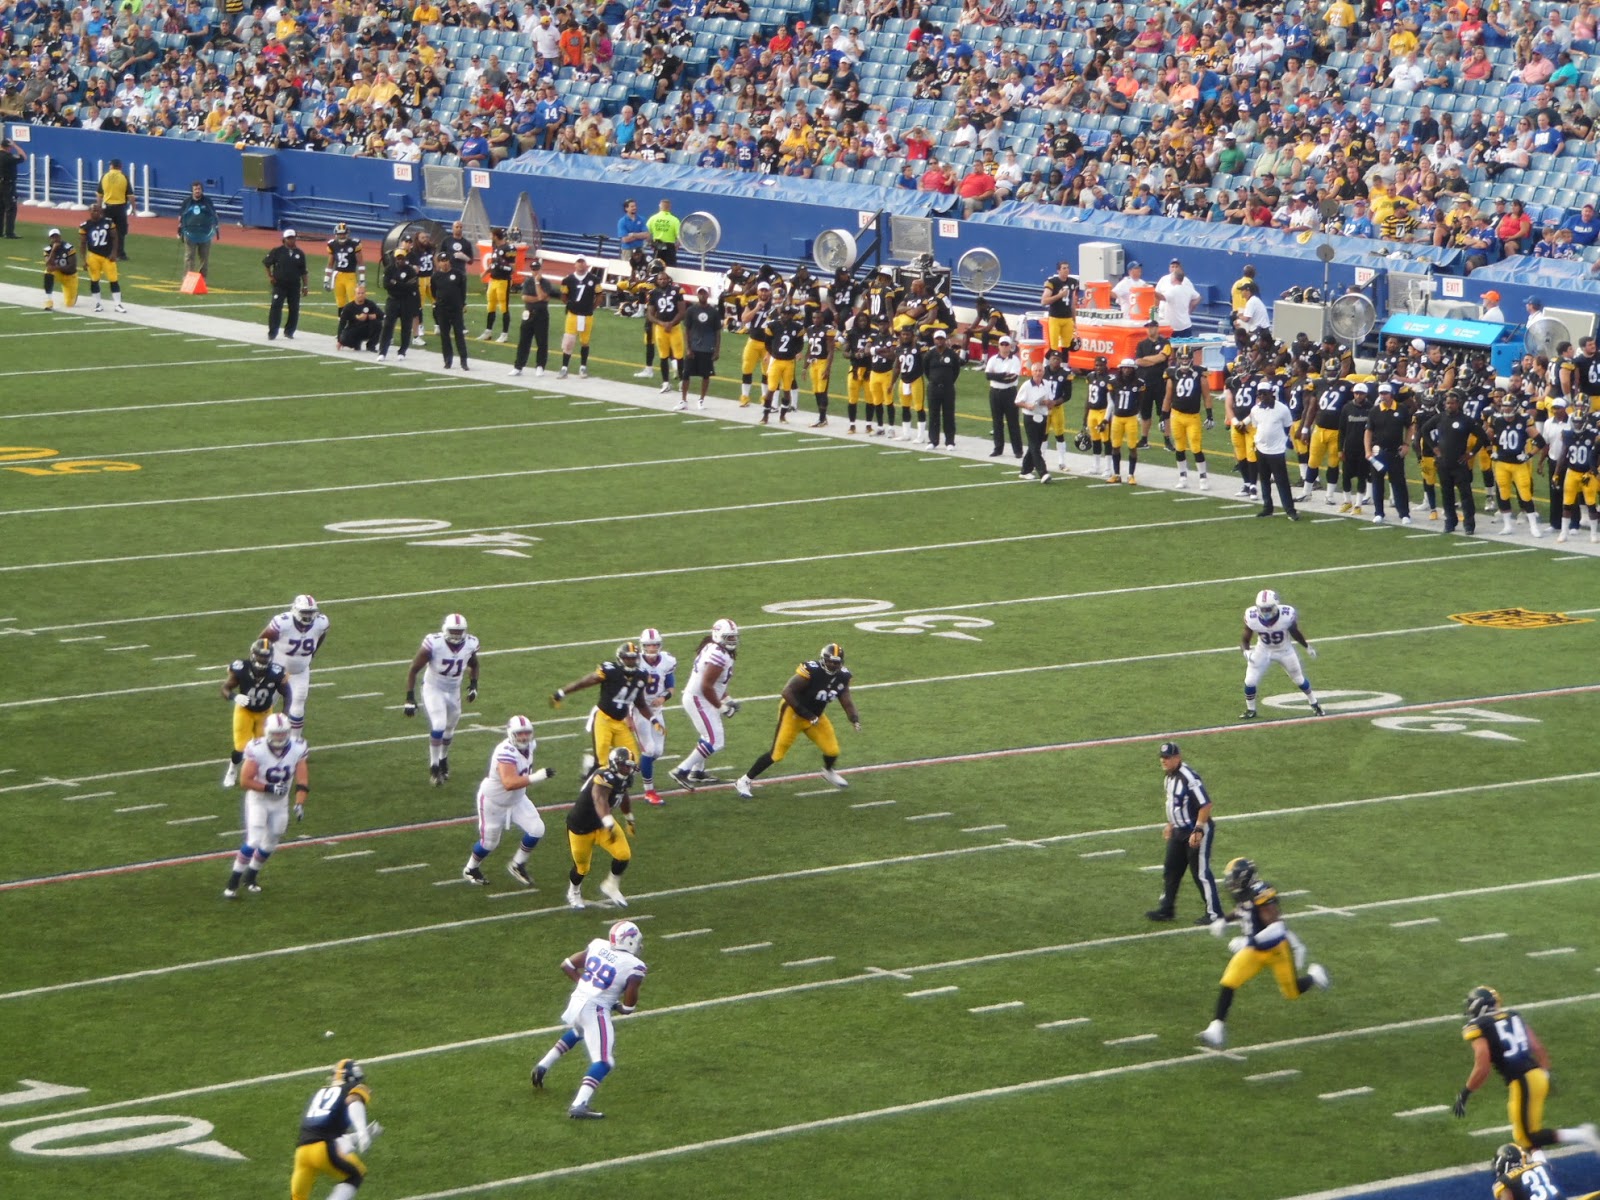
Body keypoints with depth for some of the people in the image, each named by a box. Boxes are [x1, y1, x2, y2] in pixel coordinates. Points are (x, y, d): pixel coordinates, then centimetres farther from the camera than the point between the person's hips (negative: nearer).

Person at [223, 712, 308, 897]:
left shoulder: (297, 749, -15)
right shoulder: (257, 750, -26)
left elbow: (301, 781, -11)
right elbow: (245, 781, -23)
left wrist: (299, 804, -24)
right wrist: (269, 788, -31)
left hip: (280, 802, 4)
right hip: (258, 800, -4)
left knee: (270, 844, 12)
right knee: (253, 841, -16)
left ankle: (250, 876, 34)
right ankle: (233, 883, -6)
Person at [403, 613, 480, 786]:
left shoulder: (470, 644, -14)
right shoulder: (433, 644, -27)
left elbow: (473, 665, 12)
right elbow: (413, 670, -18)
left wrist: (473, 684, 0)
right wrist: (410, 698, -21)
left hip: (454, 691, 5)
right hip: (433, 689, -5)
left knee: (449, 729, 17)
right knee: (438, 727, -19)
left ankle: (443, 758, 44)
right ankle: (434, 767, -4)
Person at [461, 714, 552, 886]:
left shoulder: (529, 746, -10)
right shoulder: (506, 752, -37)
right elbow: (509, 783, -49)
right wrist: (536, 777, -54)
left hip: (516, 800, 7)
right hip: (493, 802, -7)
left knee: (536, 830, -5)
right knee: (489, 841, 10)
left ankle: (517, 865, 17)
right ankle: (470, 870, 39)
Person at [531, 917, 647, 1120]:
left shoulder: (598, 946, 3)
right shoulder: (634, 967, -12)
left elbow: (567, 966, 11)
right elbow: (629, 1004, -9)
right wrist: (622, 1008, 14)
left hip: (577, 1001, 7)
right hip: (595, 1010, -7)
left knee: (576, 1033, 40)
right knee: (604, 1062, -7)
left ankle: (543, 1066, 41)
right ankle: (579, 1106, -22)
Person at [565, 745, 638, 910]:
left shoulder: (623, 778, -4)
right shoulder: (605, 777, -33)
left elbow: (624, 798, 19)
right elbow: (600, 800, -51)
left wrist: (629, 819, 33)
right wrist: (609, 825, -64)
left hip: (601, 823, 7)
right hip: (581, 826, -7)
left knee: (624, 855, -9)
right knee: (582, 867, 9)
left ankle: (611, 887, 18)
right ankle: (573, 893, 41)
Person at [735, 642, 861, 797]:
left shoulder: (842, 676, -7)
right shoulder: (811, 671, -29)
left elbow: (846, 701, 1)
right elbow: (787, 692, -29)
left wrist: (854, 719, -18)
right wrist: (805, 714, -29)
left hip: (815, 716, 6)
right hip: (793, 713, -6)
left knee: (832, 750, 2)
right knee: (777, 753, -7)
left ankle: (828, 772, 38)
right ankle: (744, 781, 6)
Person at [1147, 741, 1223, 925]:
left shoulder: (1189, 777, -24)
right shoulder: (1170, 776, 6)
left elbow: (1206, 805, -26)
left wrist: (1198, 831, -26)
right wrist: (1170, 824, 25)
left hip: (1197, 832, -10)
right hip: (1179, 832, 10)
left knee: (1201, 873, -3)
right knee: (1171, 870, 15)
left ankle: (1214, 914, 6)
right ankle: (1166, 908, 27)